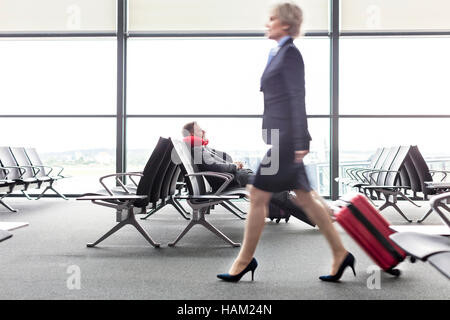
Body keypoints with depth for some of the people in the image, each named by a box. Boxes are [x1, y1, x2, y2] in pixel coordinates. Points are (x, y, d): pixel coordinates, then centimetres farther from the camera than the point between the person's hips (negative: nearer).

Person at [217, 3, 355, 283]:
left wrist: (301, 143, -19)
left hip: (285, 138, -10)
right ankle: (340, 255, 19)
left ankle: (245, 260, 13)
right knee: (305, 198, 11)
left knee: (258, 197, -2)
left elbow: (297, 99, -16)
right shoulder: (279, 53, 19)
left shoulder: (290, 53, -9)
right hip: (279, 137, 10)